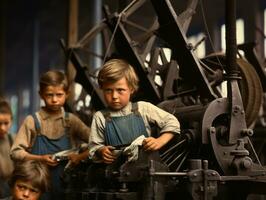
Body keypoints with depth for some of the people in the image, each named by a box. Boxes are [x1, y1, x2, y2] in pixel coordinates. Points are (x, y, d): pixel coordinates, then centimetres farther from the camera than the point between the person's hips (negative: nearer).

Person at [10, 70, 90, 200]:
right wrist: (40, 158, -16)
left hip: (65, 181, 2)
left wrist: (81, 156, -13)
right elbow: (15, 152, -5)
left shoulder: (71, 120, 1)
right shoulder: (32, 121, -4)